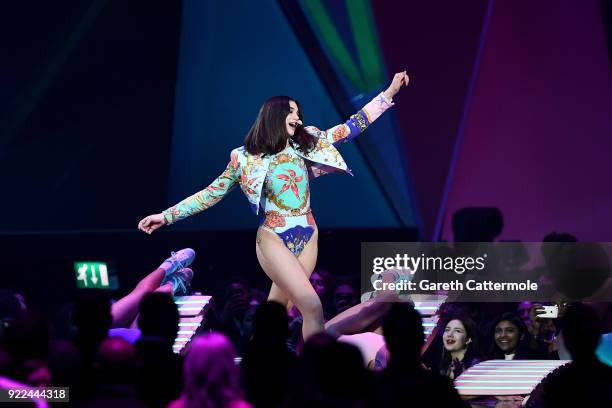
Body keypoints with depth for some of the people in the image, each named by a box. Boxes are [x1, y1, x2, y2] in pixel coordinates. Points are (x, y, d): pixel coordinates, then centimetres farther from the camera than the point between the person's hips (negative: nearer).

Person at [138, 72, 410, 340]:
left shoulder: (305, 144, 7)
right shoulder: (246, 158, -3)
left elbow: (350, 128, 7)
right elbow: (212, 193, 3)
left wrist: (389, 92, 4)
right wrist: (166, 216, -2)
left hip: (307, 238, 5)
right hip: (274, 240, -5)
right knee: (312, 307, -18)